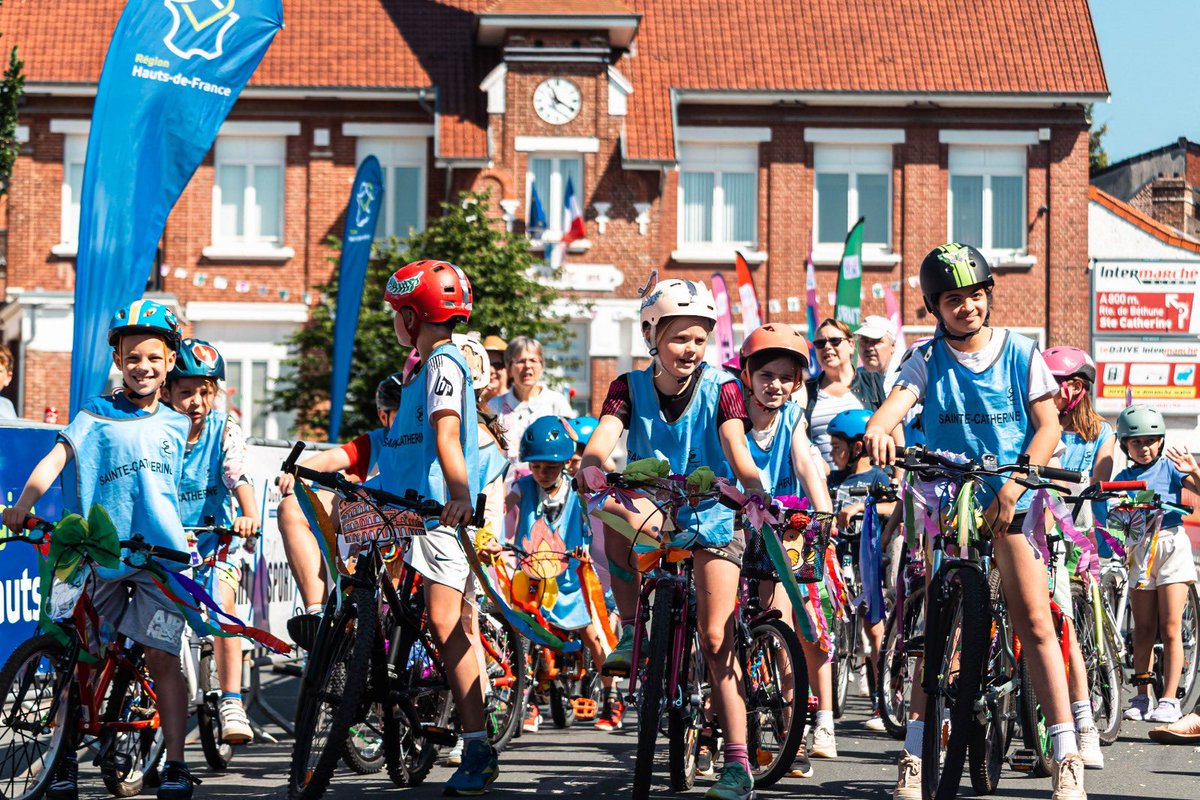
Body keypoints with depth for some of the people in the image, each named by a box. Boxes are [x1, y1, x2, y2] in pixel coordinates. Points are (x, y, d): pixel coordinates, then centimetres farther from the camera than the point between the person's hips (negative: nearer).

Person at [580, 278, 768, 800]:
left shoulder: (720, 388, -11)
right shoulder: (631, 388, -6)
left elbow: (739, 457, -24)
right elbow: (595, 452, -19)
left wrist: (759, 497, -45)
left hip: (712, 517, -1)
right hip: (653, 513, 2)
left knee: (716, 639, -11)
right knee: (613, 521, -35)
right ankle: (631, 632, -18)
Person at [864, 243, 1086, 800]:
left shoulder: (1020, 352, 1)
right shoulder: (928, 359, 3)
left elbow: (1048, 425, -1)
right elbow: (898, 399, -15)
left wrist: (1014, 485, -15)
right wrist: (877, 429, -39)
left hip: (1009, 502, -1)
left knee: (1034, 623, -8)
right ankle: (915, 755, 5)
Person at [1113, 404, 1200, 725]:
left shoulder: (1170, 468, 1)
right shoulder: (1123, 478, 9)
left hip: (1170, 543, -3)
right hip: (1138, 550, 3)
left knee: (1170, 628, -5)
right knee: (1143, 630, 5)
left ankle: (1169, 699, -3)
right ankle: (1142, 697, 11)